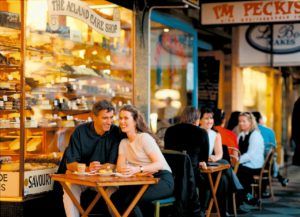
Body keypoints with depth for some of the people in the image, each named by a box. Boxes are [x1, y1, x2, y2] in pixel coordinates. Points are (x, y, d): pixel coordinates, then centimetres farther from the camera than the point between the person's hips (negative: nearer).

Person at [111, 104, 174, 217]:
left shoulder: (144, 137, -9)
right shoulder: (123, 142, 13)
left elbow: (159, 164, -19)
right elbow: (120, 167, 3)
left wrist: (137, 169, -35)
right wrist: (124, 169, -22)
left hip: (162, 179, -6)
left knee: (130, 199, -30)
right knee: (115, 198, -17)